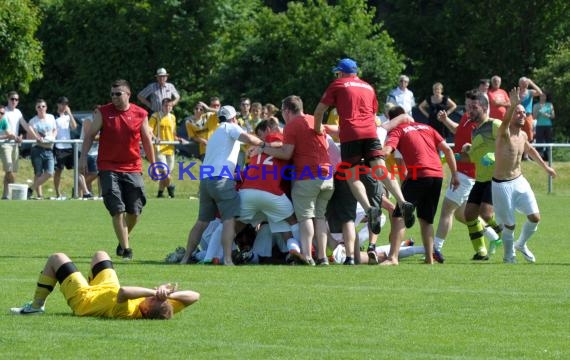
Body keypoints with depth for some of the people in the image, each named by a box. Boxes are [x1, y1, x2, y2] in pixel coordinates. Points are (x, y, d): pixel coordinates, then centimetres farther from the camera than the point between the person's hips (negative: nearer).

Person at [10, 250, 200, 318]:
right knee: (100, 255, 29)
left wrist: (154, 291, -66)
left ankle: (36, 305, 27)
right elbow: (194, 296, -32)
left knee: (56, 259, 10)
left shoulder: (128, 311, -49)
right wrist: (171, 294, -47)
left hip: (82, 297, -6)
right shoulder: (161, 312, -34)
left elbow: (122, 292, -67)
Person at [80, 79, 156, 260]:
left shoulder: (140, 114, 4)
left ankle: (124, 238, 28)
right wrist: (83, 157, -6)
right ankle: (125, 248, -3)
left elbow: (146, 140, 12)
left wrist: (153, 164, 15)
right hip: (108, 168, -2)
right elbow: (90, 135, 3)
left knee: (135, 211, 2)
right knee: (118, 210, -8)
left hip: (133, 169, 2)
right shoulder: (103, 112, 1)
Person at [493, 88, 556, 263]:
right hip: (502, 185, -6)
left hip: (519, 181, 6)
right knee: (509, 225, 0)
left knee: (535, 217, -2)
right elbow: (505, 122, -43)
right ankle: (509, 255, 24)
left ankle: (521, 244, 24)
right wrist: (513, 105, -61)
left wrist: (545, 167, 33)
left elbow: (530, 150, 27)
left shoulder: (523, 135, 4)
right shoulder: (504, 134, -18)